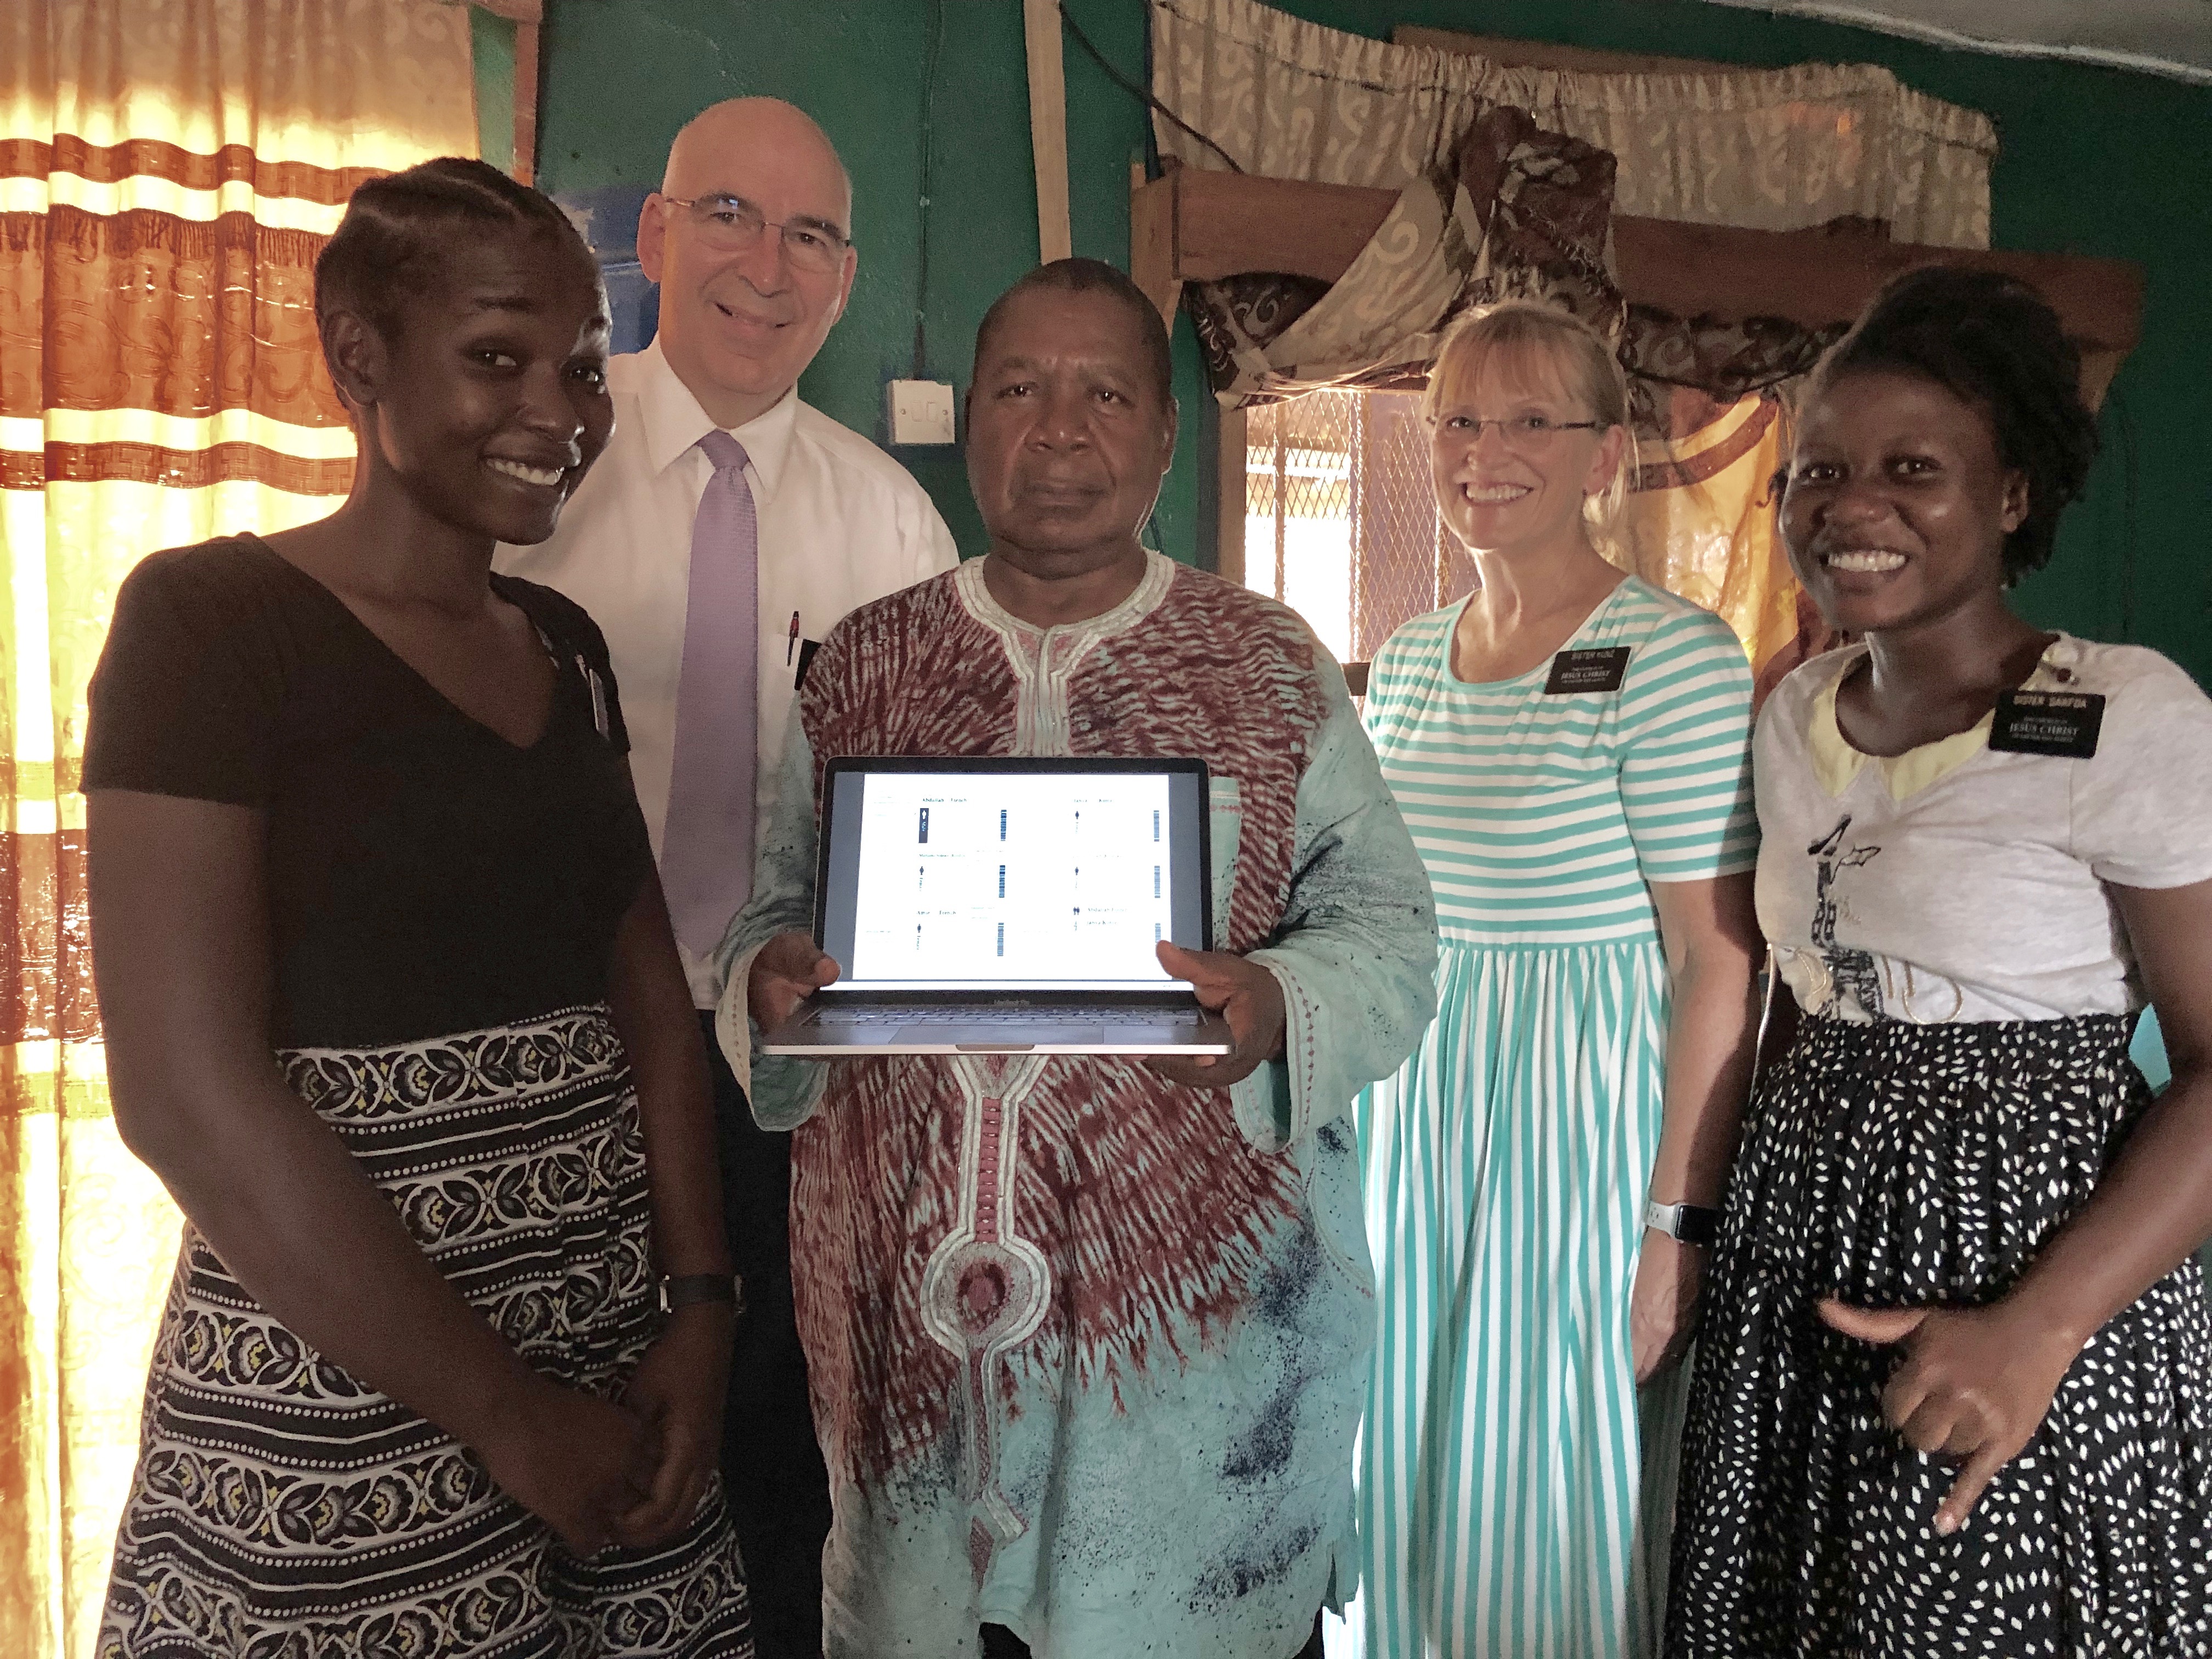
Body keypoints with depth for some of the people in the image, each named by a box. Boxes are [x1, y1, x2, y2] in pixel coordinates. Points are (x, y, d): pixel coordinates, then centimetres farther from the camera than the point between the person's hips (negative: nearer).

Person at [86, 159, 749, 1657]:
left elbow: (648, 994, 9)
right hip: (342, 1428, -5)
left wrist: (700, 1306, -3)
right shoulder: (211, 621, -10)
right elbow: (188, 1094, -16)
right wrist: (507, 1416, -13)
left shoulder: (564, 646, 9)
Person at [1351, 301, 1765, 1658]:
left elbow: (1719, 961, -15)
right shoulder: (1407, 659, 8)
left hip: (1588, 1128, -6)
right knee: (1412, 1494, 18)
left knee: (1559, 1516, 9)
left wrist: (1680, 1225, -17)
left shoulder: (1670, 655, -12)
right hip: (1418, 1122, 6)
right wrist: (1365, 1143, 15)